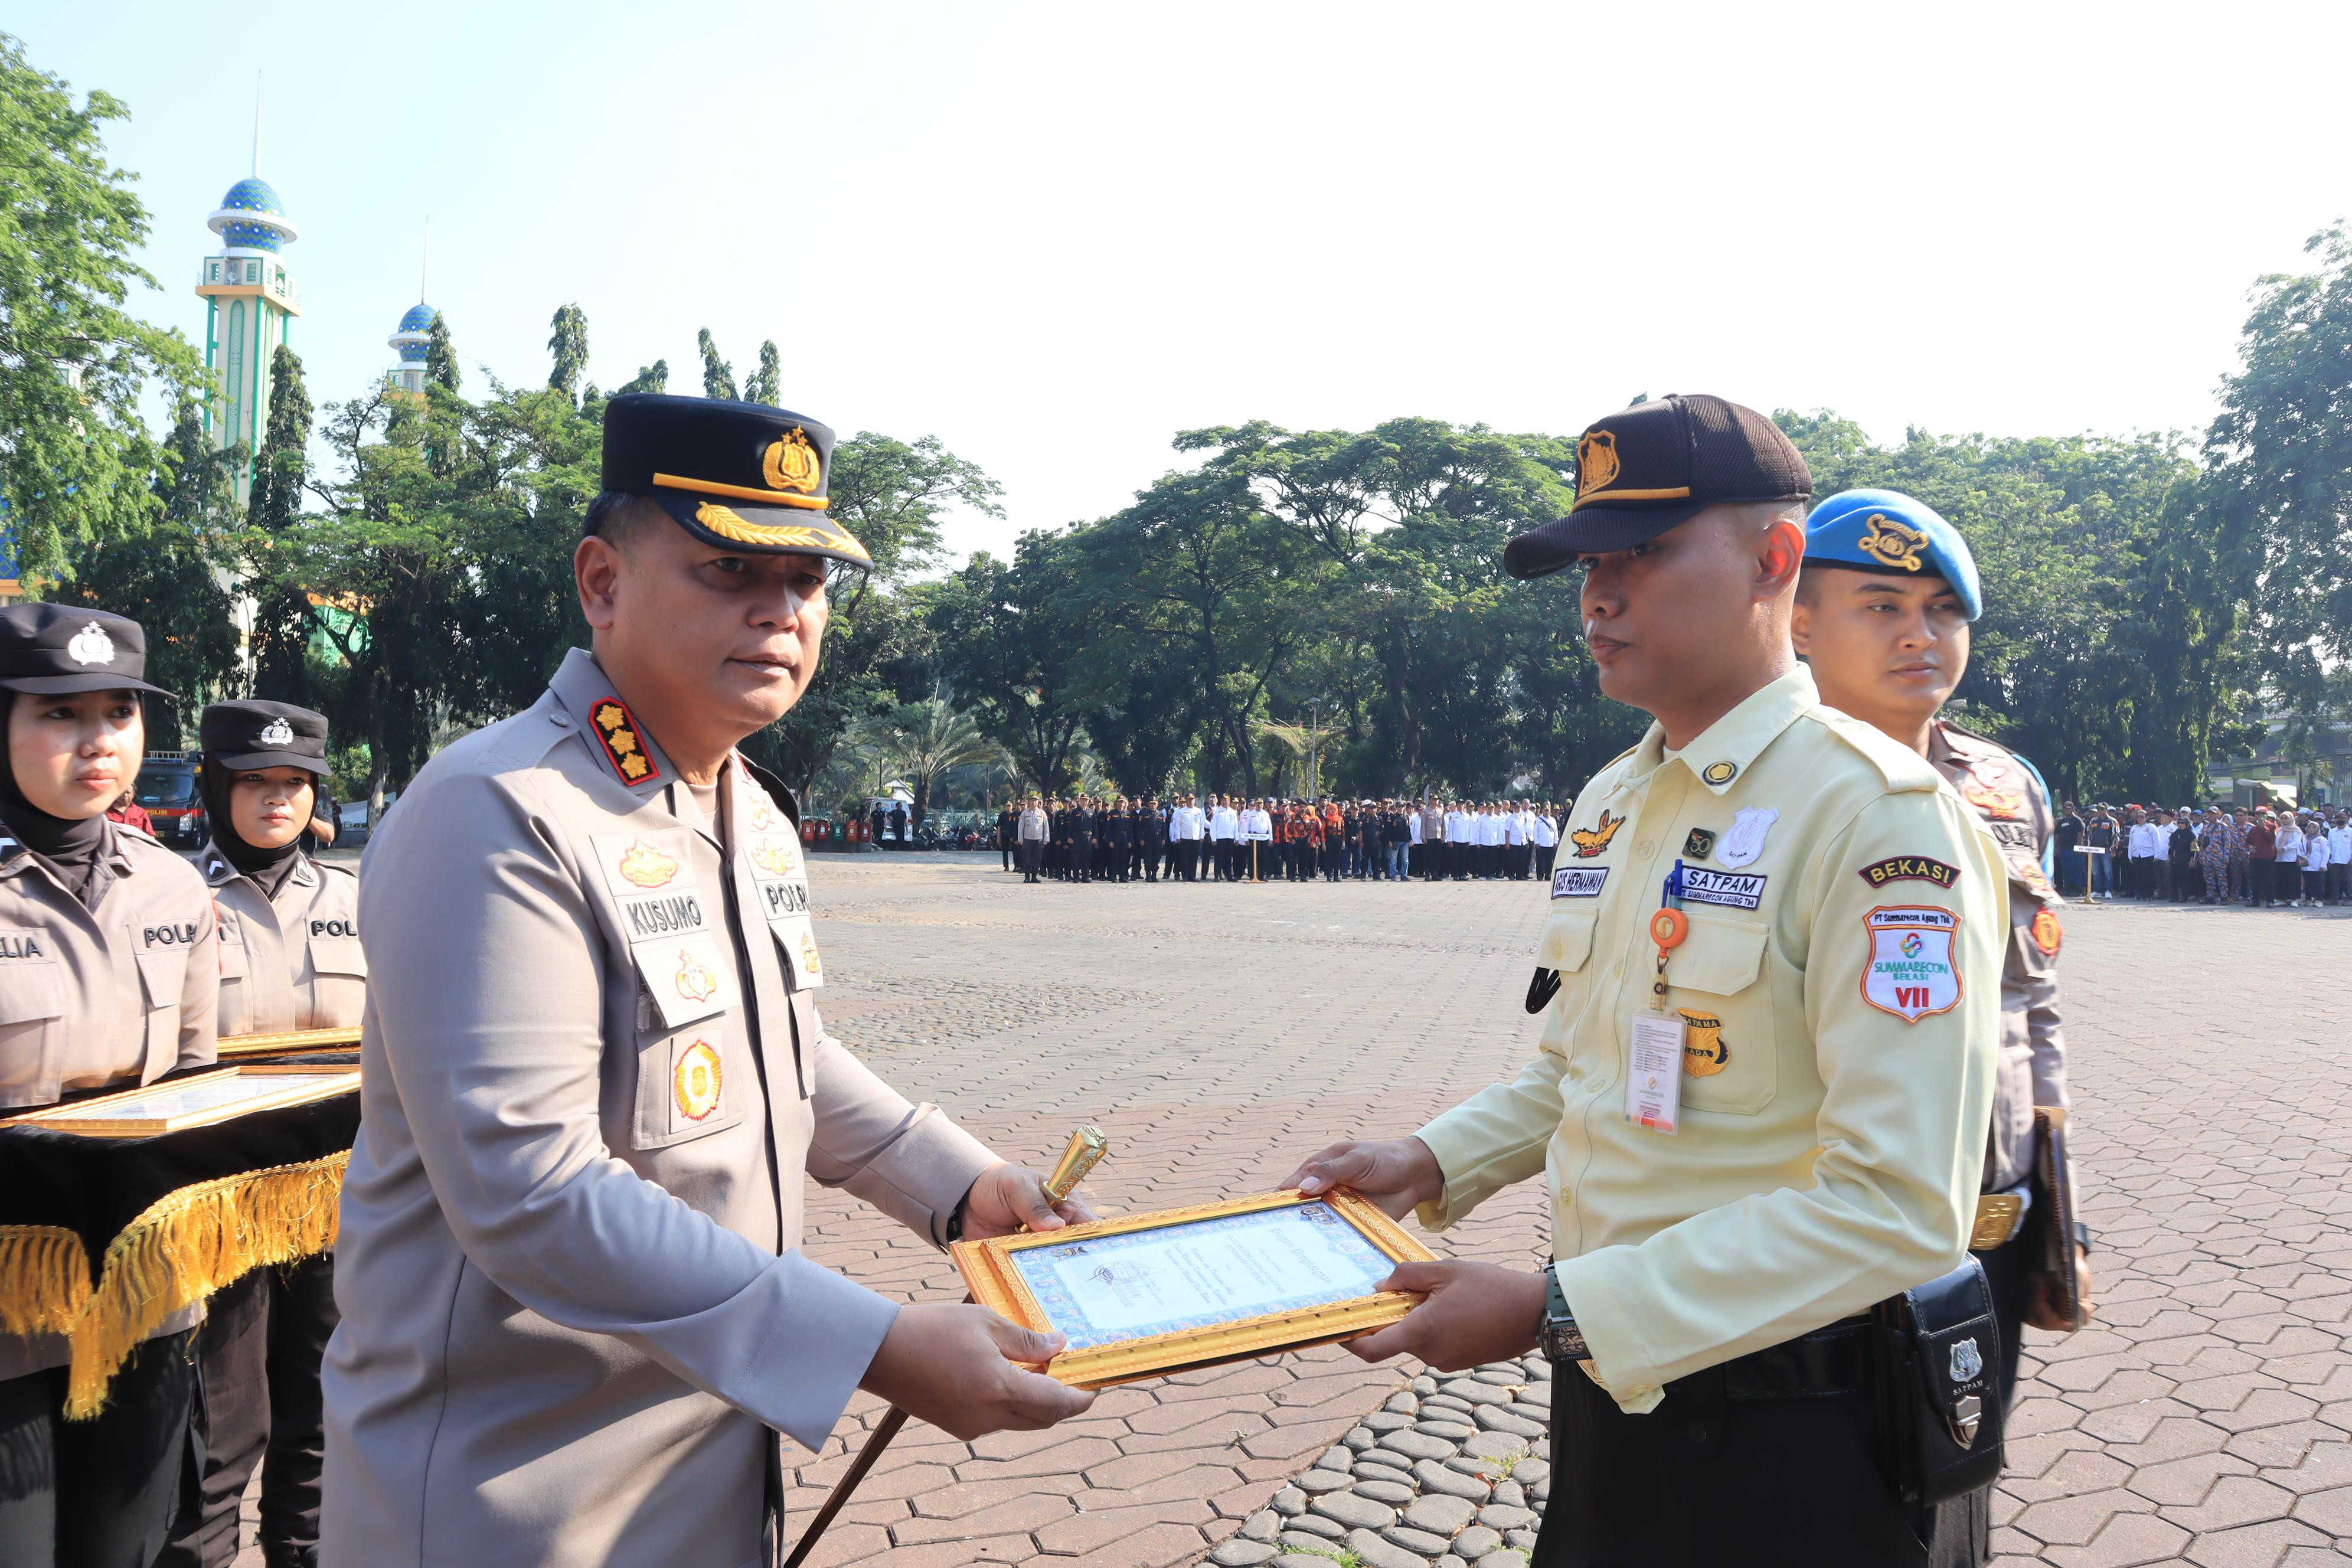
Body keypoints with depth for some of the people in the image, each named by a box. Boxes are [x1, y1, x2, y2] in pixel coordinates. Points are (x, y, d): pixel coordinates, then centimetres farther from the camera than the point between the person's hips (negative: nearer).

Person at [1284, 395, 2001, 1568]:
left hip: (1787, 1444, -7)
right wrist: (1434, 1162, 1)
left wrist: (1551, 1311, -27)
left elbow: (1897, 1209, -26)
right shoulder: (1609, 802, 6)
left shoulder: (1880, 813, -20)